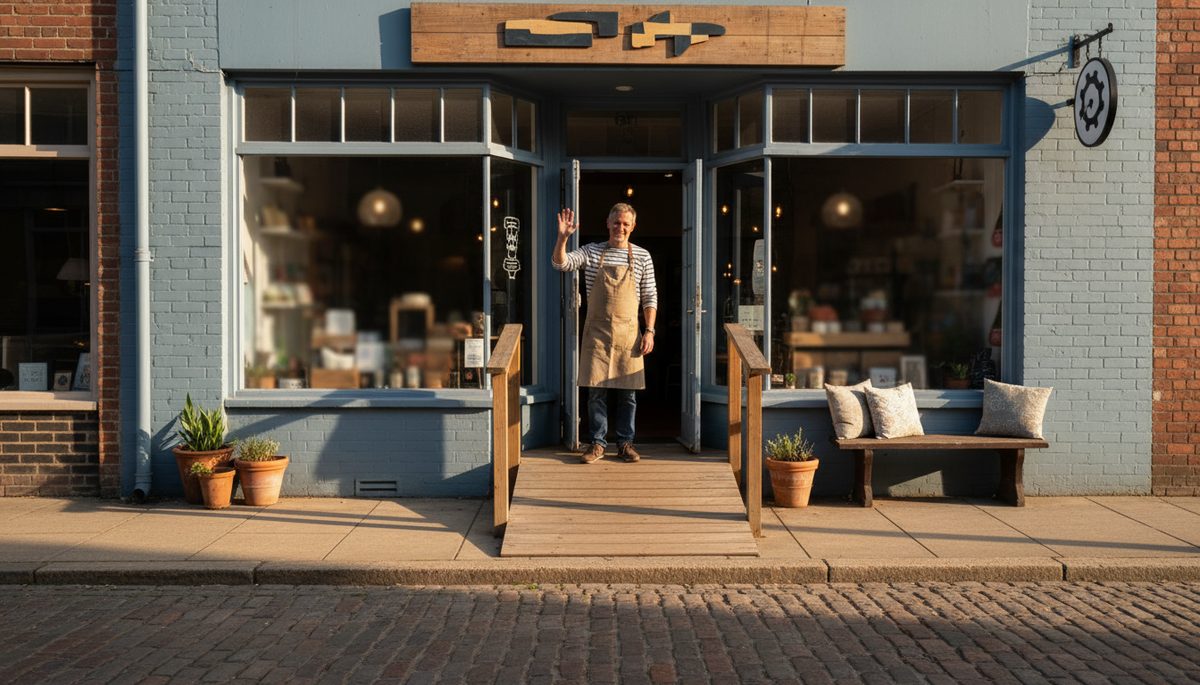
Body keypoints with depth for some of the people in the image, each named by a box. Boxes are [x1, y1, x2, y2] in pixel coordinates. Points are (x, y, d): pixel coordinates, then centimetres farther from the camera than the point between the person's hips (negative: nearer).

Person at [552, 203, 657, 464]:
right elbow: (560, 263, -7)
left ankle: (625, 442, 17)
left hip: (628, 332, 0)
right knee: (596, 389, 1)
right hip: (597, 332, 0)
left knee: (628, 391, 5)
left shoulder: (642, 256, 4)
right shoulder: (591, 252, 4)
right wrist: (563, 237, -23)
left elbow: (650, 297, 4)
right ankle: (598, 443, 10)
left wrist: (649, 331, -3)